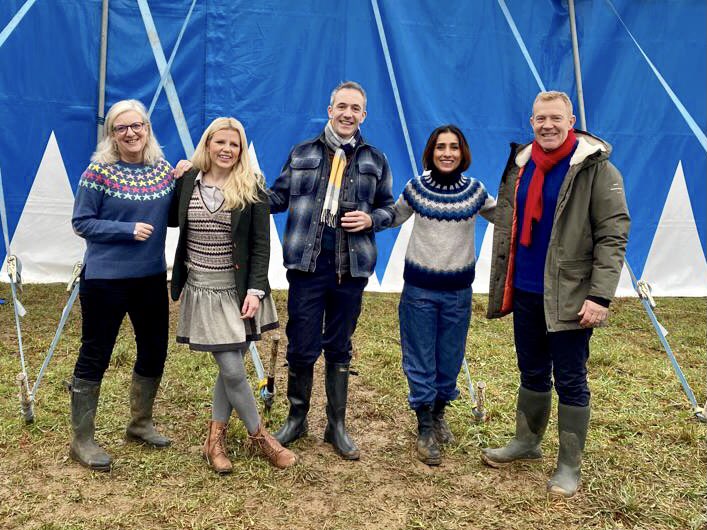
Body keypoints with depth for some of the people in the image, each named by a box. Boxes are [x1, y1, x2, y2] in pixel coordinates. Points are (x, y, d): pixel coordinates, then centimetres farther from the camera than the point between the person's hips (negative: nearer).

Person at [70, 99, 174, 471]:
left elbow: (173, 218, 14)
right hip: (105, 280, -6)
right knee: (94, 357, 3)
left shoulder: (164, 170, 4)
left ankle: (140, 424, 36)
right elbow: (81, 222, -9)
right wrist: (128, 230, -20)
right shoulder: (100, 172, -10)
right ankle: (82, 441, 19)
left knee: (154, 353, 15)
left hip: (152, 277, 6)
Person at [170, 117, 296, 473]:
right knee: (232, 370, -2)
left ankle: (215, 439, 25)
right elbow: (172, 220, 14)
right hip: (203, 290, 0)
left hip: (239, 290, 0)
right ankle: (259, 436, 18)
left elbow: (261, 244, -5)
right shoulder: (188, 181, 3)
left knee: (230, 367, 7)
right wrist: (175, 181, 3)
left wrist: (256, 290, -13)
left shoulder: (252, 188, -3)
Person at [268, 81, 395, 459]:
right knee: (301, 348, 4)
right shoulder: (302, 153, 7)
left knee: (339, 350, 11)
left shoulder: (375, 160, 9)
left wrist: (371, 219, -7)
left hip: (351, 268, 1)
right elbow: (279, 197, 10)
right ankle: (296, 418, 26)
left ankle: (337, 426, 24)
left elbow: (389, 208, 14)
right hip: (307, 265, -1)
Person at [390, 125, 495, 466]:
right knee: (421, 359, 4)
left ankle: (439, 413, 38)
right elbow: (393, 219, 10)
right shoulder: (416, 187, -4)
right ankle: (425, 429, 19)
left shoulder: (474, 190, -2)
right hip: (419, 287, -1)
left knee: (450, 357, 13)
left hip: (458, 289, 1)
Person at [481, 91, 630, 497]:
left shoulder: (596, 168, -9)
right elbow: (505, 228, 13)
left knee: (570, 382, 5)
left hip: (569, 296, -5)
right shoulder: (520, 166, 8)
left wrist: (600, 296, -19)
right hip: (524, 292, 6)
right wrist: (501, 286, 11)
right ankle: (527, 442, 38)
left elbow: (614, 235, -13)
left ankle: (569, 466, 19)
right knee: (532, 373, 20)